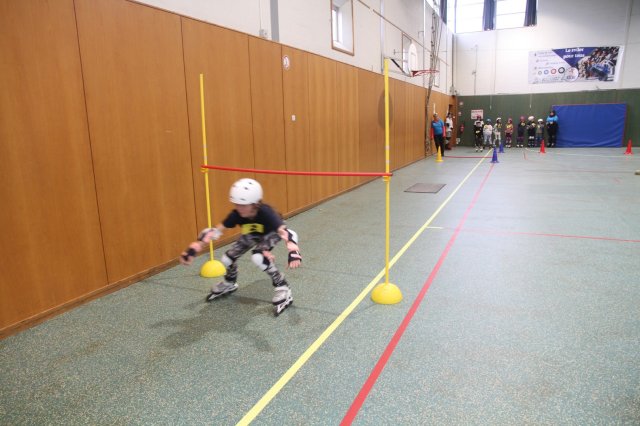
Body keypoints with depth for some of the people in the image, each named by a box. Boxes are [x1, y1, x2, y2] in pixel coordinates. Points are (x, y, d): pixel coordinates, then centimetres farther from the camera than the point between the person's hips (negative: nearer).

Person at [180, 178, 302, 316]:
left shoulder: (265, 212, -43)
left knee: (258, 257, -33)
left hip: (270, 234, -5)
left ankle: (282, 288, -13)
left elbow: (285, 232, -56)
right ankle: (230, 283, 34)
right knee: (227, 258, -1)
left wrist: (293, 251, -76)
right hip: (251, 235, 5)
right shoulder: (236, 214, -31)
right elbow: (216, 231, -25)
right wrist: (194, 248, -32)